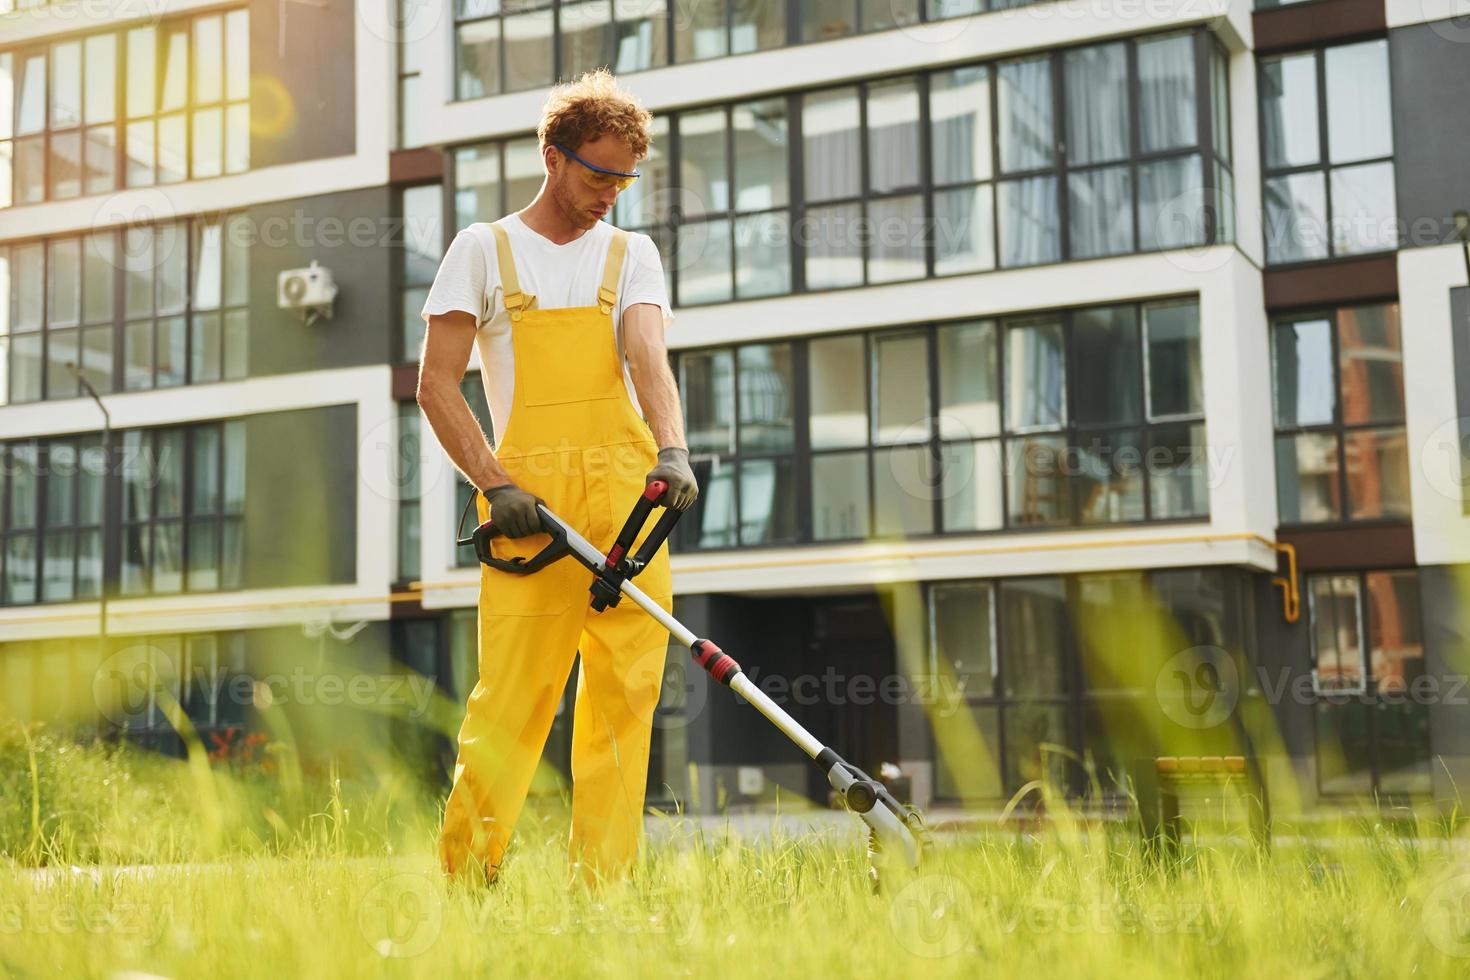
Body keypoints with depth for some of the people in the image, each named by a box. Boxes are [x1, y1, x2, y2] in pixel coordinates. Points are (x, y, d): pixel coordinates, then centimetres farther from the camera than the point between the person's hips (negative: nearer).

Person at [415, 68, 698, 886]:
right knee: (511, 697, -8)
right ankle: (463, 874, 2)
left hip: (628, 499, 3)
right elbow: (437, 384, 5)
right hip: (531, 502, -2)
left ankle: (602, 882, 5)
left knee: (625, 696, -1)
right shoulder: (485, 250, 12)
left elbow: (648, 358, 0)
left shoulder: (631, 253, 18)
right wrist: (495, 484, -9)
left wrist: (672, 451, -20)